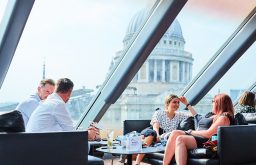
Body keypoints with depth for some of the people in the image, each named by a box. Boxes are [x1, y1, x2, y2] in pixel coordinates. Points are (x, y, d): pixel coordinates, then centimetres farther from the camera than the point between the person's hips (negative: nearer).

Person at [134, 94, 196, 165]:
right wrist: (157, 136, -32)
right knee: (149, 132, -36)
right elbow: (155, 127, -10)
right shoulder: (159, 113, 7)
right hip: (158, 139, -2)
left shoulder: (179, 115, 16)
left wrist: (186, 104, 2)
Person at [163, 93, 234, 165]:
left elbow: (208, 134, -15)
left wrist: (191, 132, -3)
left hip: (205, 142, -9)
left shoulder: (224, 118, -3)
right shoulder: (214, 116, 27)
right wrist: (187, 104, 49)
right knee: (175, 133, -18)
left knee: (180, 139, -32)